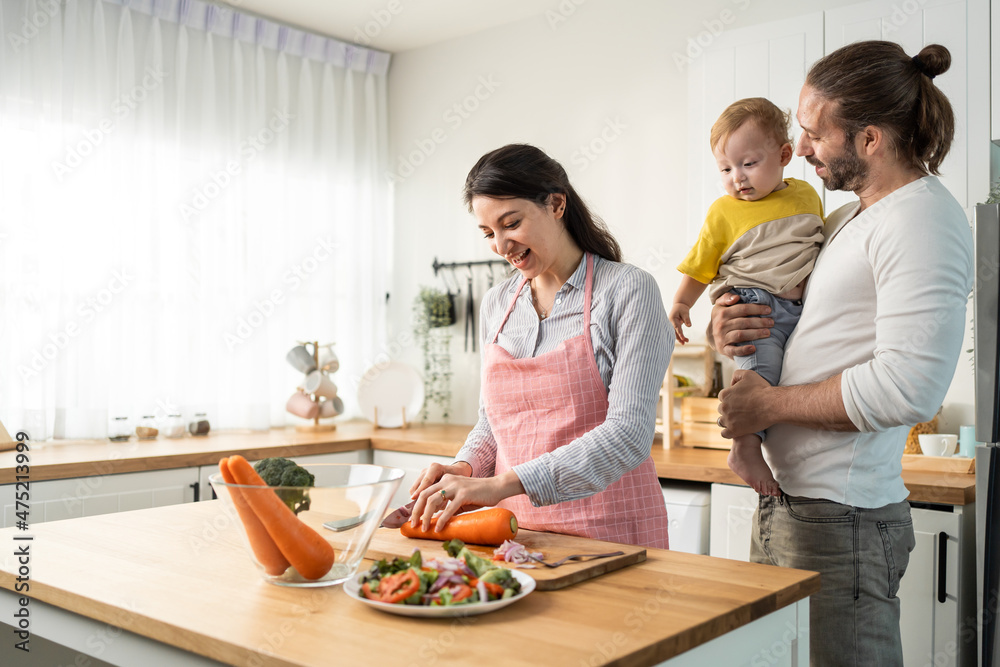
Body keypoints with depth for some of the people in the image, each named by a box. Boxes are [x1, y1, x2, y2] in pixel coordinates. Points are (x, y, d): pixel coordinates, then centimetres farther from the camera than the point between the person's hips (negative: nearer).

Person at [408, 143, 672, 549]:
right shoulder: (496, 305, 12)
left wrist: (504, 484, -22)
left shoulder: (628, 291, -6)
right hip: (516, 528, 4)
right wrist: (465, 468, -1)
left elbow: (629, 432, -15)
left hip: (608, 531, -4)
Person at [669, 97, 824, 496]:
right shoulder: (723, 212, 4)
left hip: (803, 306, 5)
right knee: (762, 362, -26)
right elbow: (699, 265, 10)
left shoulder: (806, 195, 14)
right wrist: (680, 304, 6)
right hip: (751, 302, -5)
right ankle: (746, 448, -20)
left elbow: (824, 244, 27)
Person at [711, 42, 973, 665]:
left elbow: (908, 387, -23)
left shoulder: (923, 220, -13)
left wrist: (771, 404, -13)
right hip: (788, 503, 9)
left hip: (839, 522, -9)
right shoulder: (847, 220, 15)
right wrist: (727, 325, 4)